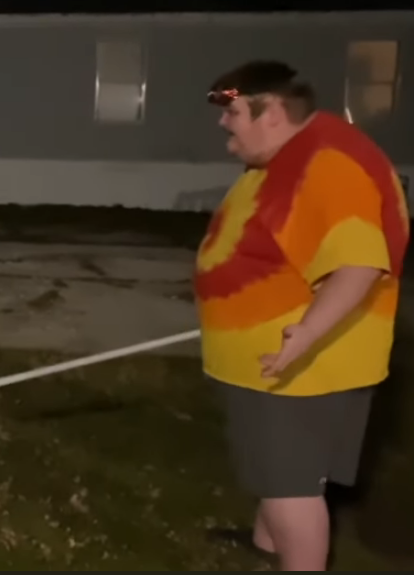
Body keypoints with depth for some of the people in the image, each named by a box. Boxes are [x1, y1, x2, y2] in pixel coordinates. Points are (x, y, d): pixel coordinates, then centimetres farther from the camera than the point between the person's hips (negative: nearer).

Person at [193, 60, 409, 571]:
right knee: (274, 465, 26)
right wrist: (235, 317, 27)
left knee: (289, 478, 0)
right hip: (269, 358, 10)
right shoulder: (285, 159, 9)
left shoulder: (328, 164, -25)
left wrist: (307, 331, -43)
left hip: (298, 365, -10)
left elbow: (358, 263, -34)